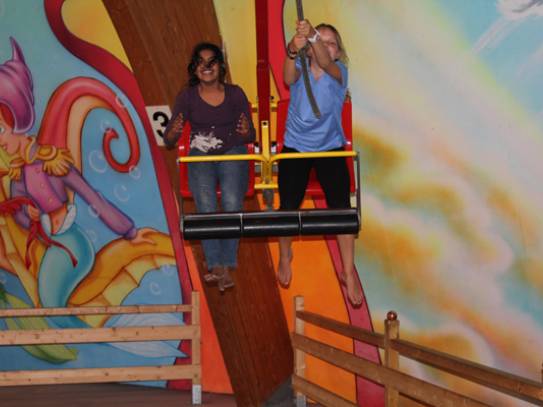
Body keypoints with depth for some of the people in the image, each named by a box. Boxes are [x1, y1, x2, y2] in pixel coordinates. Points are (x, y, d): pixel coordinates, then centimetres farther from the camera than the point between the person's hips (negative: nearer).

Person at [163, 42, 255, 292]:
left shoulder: (235, 94, -5)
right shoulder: (187, 96, -5)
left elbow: (251, 137, -1)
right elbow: (168, 142, -5)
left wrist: (245, 132, -25)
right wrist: (173, 132, -29)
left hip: (233, 154, 0)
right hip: (200, 156, 1)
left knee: (232, 204, -19)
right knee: (205, 206, -18)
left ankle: (226, 266, -16)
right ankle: (217, 267, -20)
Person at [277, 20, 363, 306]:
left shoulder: (339, 72, -10)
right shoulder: (299, 69, -9)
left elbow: (325, 63, -35)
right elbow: (289, 78, -35)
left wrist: (313, 35, -56)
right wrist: (293, 50, -58)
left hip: (330, 148, 0)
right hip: (295, 148, 1)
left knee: (341, 208, -6)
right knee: (288, 207, 7)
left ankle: (348, 273, 6)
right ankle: (284, 257, 36)